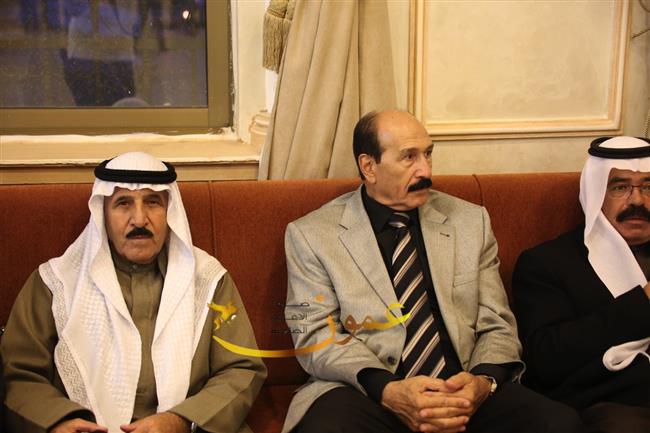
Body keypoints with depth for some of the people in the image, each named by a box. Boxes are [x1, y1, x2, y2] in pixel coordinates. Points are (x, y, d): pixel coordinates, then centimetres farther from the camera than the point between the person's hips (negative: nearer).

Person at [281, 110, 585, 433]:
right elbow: (317, 335, -3)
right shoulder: (311, 234, 4)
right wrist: (387, 390, -19)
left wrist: (484, 382, -11)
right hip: (368, 394, -2)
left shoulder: (471, 221, 13)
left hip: (465, 392, 3)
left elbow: (496, 325, 11)